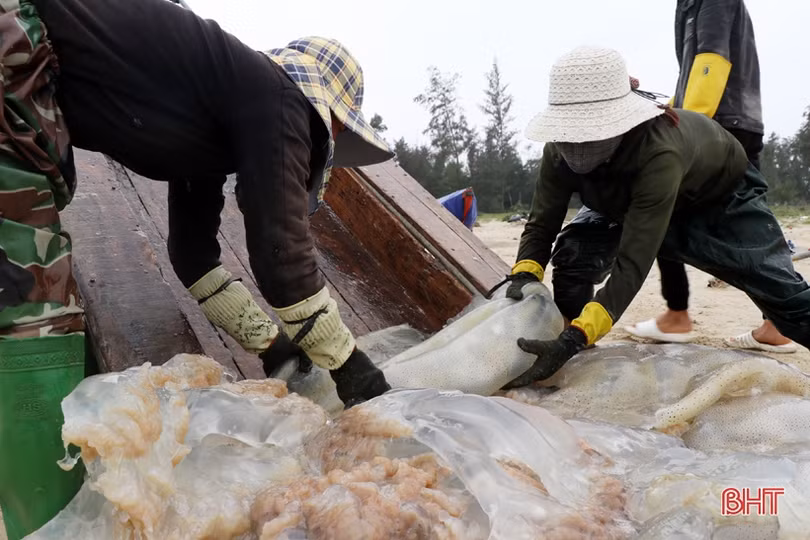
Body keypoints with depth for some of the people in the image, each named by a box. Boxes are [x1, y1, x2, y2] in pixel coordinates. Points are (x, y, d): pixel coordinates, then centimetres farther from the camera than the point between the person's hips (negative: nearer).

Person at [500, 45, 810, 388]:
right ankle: (575, 361, -3)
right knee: (573, 253, -19)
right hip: (630, 202, 4)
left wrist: (573, 340, -60)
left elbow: (633, 263, -51)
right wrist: (523, 275, -43)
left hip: (720, 197, -3)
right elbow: (541, 225, -21)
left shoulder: (659, 153, -47)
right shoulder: (561, 150, -30)